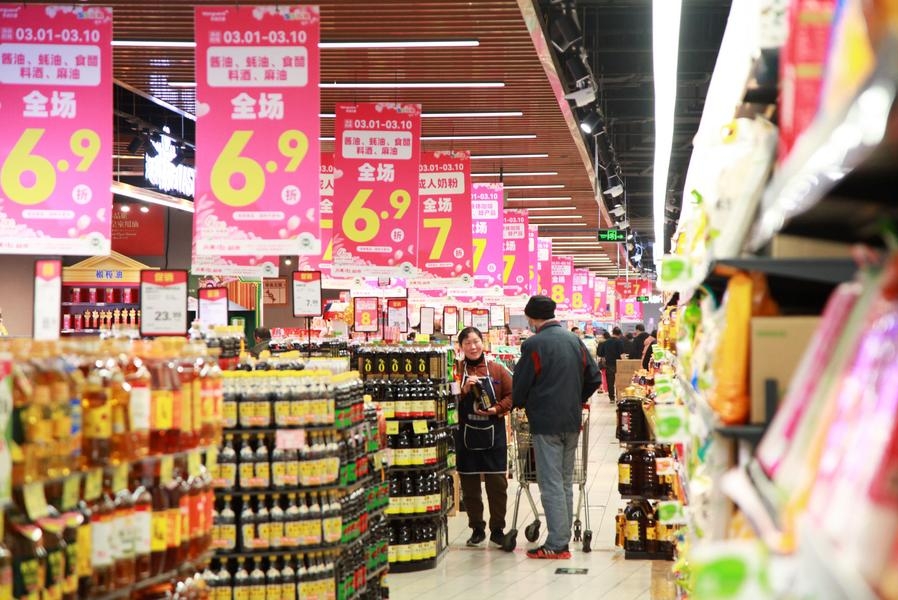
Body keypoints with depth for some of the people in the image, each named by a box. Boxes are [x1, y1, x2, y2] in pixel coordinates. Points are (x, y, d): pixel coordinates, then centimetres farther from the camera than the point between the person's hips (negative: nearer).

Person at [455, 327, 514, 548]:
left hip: (493, 434, 0)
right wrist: (463, 390, -17)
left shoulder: (497, 370, 3)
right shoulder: (456, 370, 1)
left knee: (497, 483, 1)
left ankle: (497, 529, 12)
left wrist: (497, 409, -10)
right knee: (469, 484, 7)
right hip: (466, 434, 0)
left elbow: (511, 395, 5)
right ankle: (476, 528, 19)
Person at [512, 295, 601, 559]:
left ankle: (556, 544, -5)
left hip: (545, 423, -6)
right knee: (565, 482, 13)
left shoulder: (533, 345, -12)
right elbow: (594, 377, 12)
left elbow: (520, 385, -6)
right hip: (572, 422, 7)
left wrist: (519, 404, 14)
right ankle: (563, 538, 17)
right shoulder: (574, 340, 8)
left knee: (551, 483, -4)